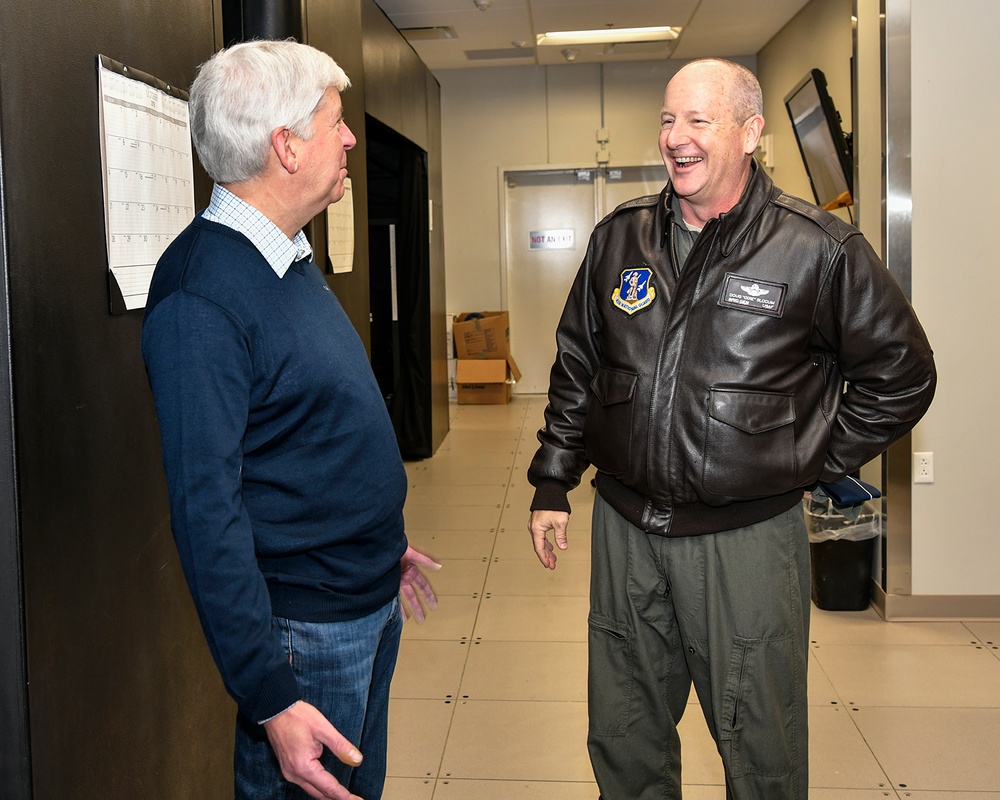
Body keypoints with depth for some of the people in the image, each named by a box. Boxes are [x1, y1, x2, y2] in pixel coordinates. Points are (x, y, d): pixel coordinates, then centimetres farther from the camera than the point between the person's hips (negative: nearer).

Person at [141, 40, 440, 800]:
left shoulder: (293, 258, 7)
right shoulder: (200, 296, -23)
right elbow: (206, 510, -25)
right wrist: (269, 699, -25)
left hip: (372, 602, 9)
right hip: (305, 626, -9)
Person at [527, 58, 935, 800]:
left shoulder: (819, 249, -8)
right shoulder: (620, 237, 4)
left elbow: (901, 373, 1)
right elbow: (576, 369, 13)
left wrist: (817, 462, -1)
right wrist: (552, 483, 11)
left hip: (747, 537, -3)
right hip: (625, 525, 4)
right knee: (623, 739, 17)